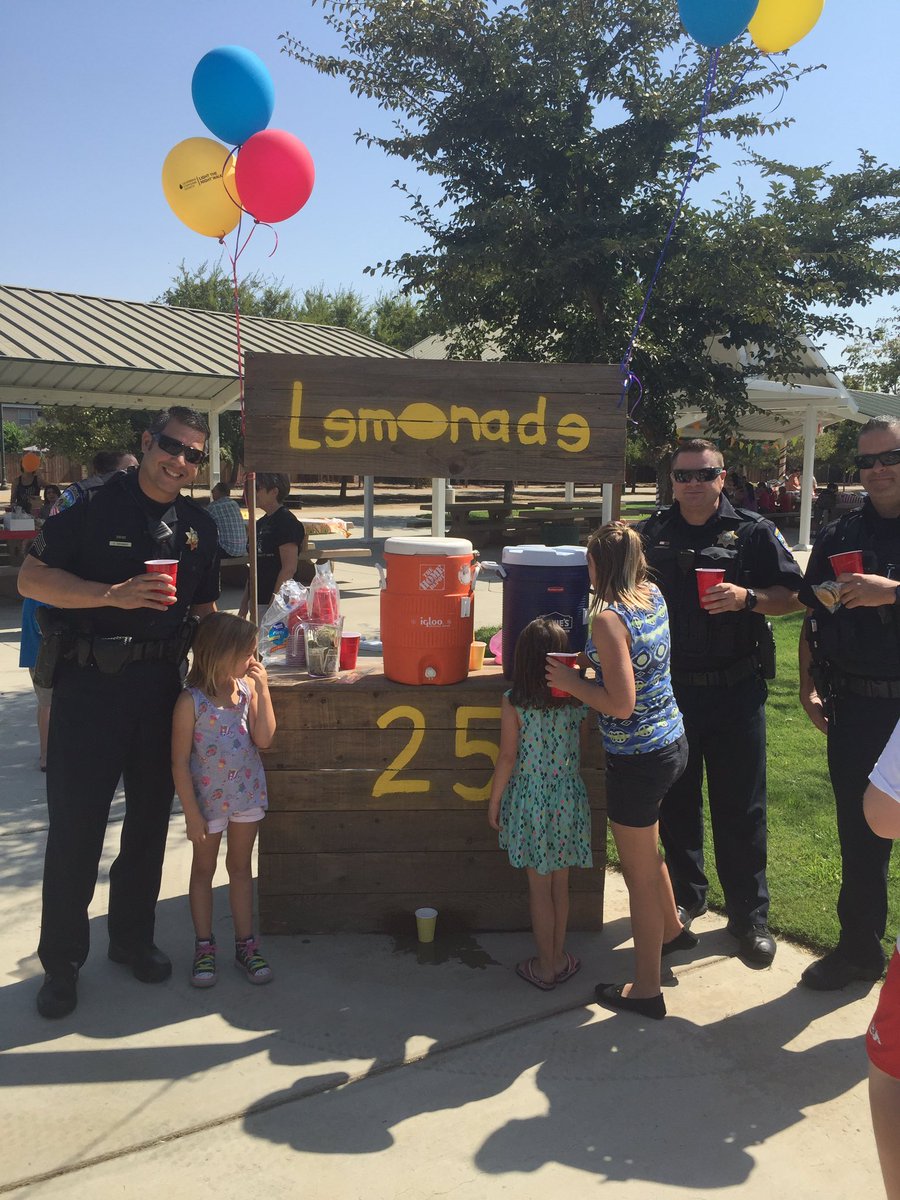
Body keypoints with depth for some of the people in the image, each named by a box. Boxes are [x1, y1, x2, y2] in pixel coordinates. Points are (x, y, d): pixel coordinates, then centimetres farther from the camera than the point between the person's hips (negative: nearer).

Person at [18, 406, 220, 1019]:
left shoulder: (200, 526, 9)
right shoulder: (94, 506, -7)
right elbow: (32, 578, -11)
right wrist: (115, 594, -21)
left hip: (161, 685, 5)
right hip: (90, 683, -5)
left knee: (150, 817, 13)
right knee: (75, 823, 2)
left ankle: (133, 936, 32)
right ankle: (63, 961, 17)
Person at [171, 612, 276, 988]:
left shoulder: (247, 688, -5)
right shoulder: (191, 700, -18)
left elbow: (264, 739, -10)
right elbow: (180, 762, -15)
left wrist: (263, 689, -16)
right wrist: (191, 813, -14)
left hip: (247, 794, 4)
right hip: (208, 798, -4)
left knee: (241, 867, 15)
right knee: (204, 869, 12)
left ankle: (245, 944, 27)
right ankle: (204, 946, 26)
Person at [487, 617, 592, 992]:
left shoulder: (513, 702, -15)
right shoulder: (577, 700, -6)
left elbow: (508, 758, -11)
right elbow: (579, 753, 4)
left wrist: (494, 802, 0)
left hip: (530, 802, -3)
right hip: (568, 799, 3)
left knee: (539, 888, 9)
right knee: (560, 883, 18)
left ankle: (545, 966, 21)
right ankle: (559, 957, 31)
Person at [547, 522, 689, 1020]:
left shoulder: (609, 618, -22)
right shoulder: (654, 596, 2)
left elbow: (621, 704, -24)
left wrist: (570, 682, -13)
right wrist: (589, 662, 11)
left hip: (637, 760, -8)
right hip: (672, 742, 8)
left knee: (639, 875, 7)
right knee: (645, 852, 30)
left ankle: (646, 989, 21)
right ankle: (672, 929, 51)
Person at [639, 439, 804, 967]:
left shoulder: (753, 531, -1)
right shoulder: (651, 534, 8)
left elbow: (792, 596, 0)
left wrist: (747, 598, -17)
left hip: (735, 690, -2)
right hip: (668, 688, 3)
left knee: (740, 806, 4)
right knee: (676, 800, 12)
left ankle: (750, 914, 17)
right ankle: (686, 895, 30)